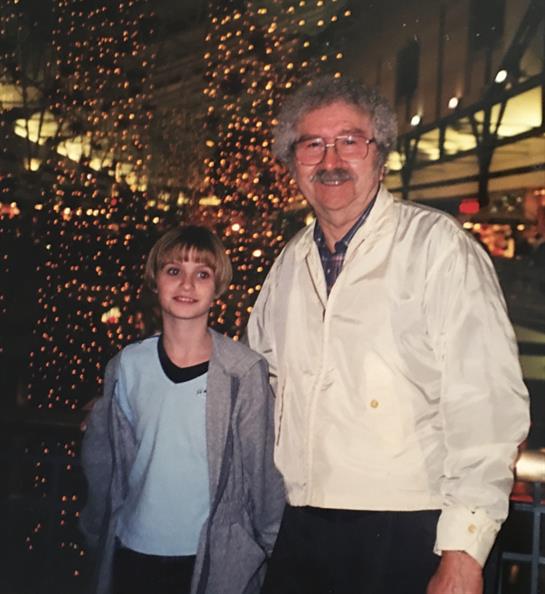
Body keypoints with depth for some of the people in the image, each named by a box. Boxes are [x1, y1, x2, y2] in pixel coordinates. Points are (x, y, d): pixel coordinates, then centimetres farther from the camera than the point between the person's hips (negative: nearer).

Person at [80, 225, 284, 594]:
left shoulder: (245, 370, -11)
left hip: (214, 557, -2)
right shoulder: (128, 366, -2)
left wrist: (265, 546, -2)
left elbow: (260, 467, -6)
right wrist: (100, 533, 9)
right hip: (132, 551, 3)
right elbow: (100, 456, 7)